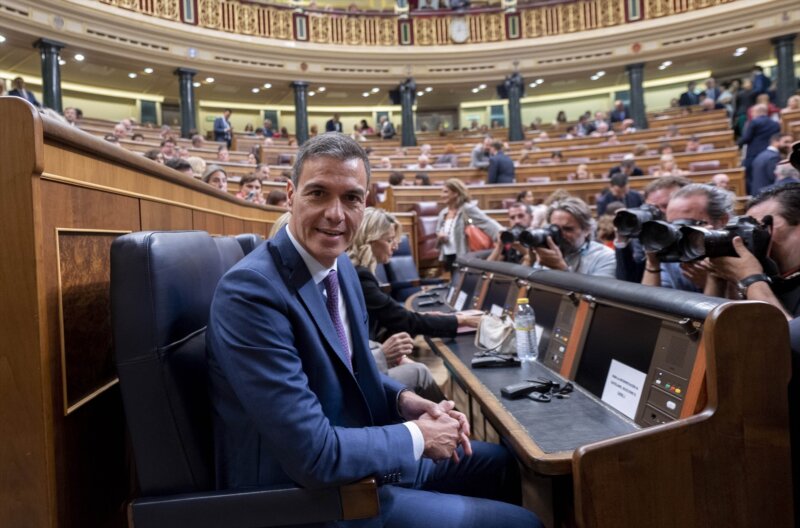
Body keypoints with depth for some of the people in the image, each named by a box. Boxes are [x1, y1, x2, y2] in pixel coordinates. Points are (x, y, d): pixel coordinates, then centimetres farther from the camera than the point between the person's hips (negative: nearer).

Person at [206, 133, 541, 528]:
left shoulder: (340, 265, 0)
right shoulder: (250, 291, -28)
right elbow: (312, 454, -30)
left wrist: (403, 400, -4)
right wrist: (416, 436, -16)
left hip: (354, 451, 9)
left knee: (501, 464, 23)